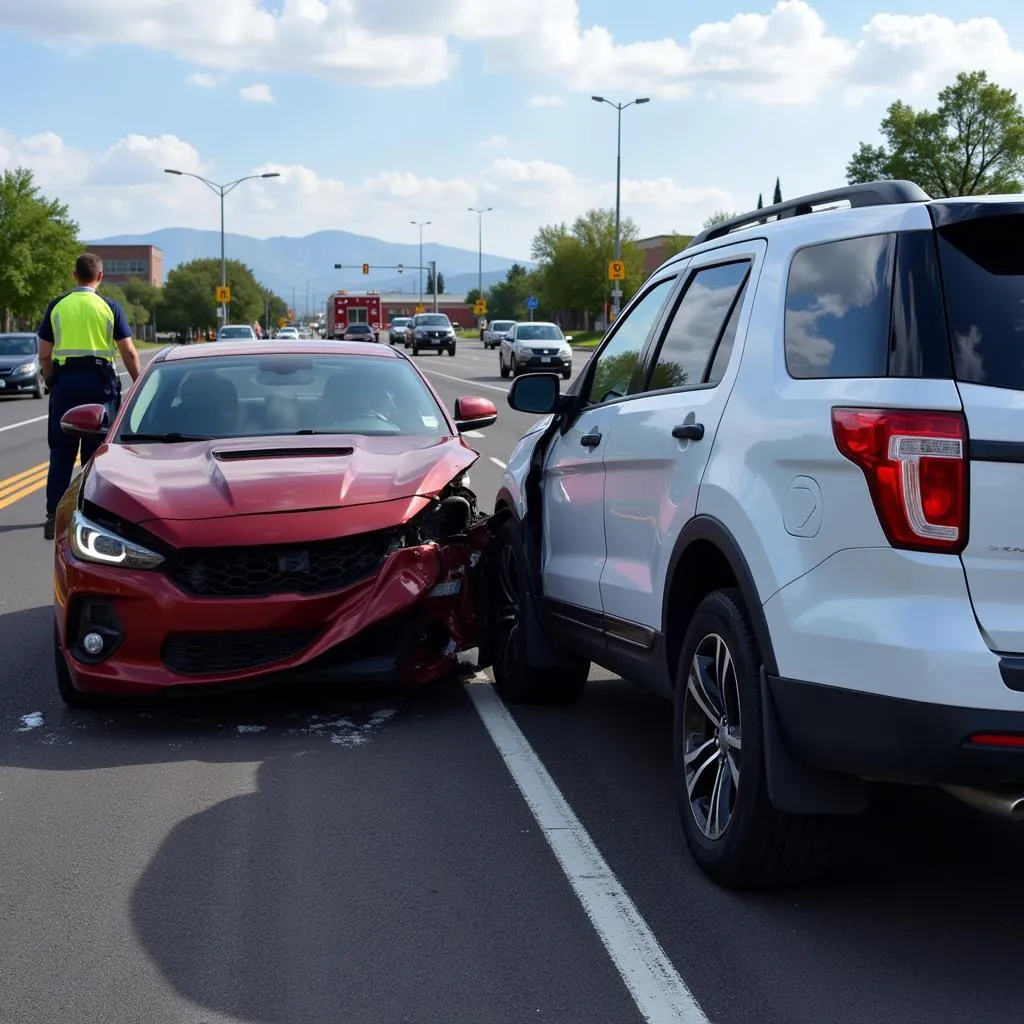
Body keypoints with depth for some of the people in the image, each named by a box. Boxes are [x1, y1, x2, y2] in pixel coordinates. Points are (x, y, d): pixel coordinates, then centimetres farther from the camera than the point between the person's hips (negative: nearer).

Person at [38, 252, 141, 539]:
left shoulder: (57, 306, 3)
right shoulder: (109, 307, 0)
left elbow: (44, 355, 3)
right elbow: (129, 352, -2)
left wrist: (50, 381, 17)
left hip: (65, 379, 1)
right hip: (100, 379, -1)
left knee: (61, 451, 5)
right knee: (96, 450, 6)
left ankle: (53, 515, 2)